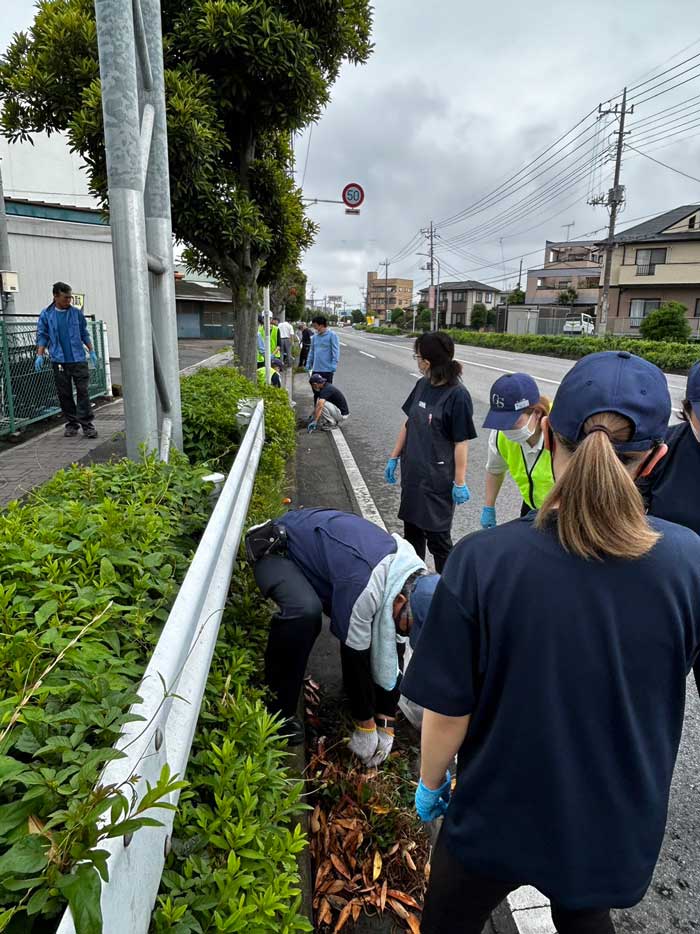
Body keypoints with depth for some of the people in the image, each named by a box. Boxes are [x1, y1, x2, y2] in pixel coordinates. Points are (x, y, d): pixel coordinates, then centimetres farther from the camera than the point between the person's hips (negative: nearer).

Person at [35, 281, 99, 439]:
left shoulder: (76, 313, 4)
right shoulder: (46, 315, 1)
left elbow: (84, 334, 12)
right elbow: (42, 336, 5)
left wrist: (91, 351, 8)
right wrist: (40, 356, -4)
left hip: (78, 359, 0)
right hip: (59, 361, 0)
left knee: (83, 391, -3)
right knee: (64, 394, 5)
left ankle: (87, 424, 0)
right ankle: (71, 424, 15)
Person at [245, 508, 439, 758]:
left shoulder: (416, 580, -14)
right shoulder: (364, 588, -40)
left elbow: (390, 657, -7)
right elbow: (354, 657, -28)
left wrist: (386, 723, -5)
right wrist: (366, 726, -14)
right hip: (277, 548, -7)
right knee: (305, 612, -36)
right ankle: (279, 707, -17)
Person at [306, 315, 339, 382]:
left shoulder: (332, 335, -7)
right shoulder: (315, 336, 9)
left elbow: (335, 351, -10)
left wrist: (334, 365, -17)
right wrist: (308, 364, 13)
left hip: (327, 369, -6)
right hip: (315, 369, 6)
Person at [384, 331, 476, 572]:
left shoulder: (457, 395, -17)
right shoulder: (422, 385, 3)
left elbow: (461, 442, -15)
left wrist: (460, 483, -13)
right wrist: (394, 458, 13)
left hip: (438, 479, -7)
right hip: (413, 472, 7)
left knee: (437, 537, 3)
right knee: (412, 530, 19)